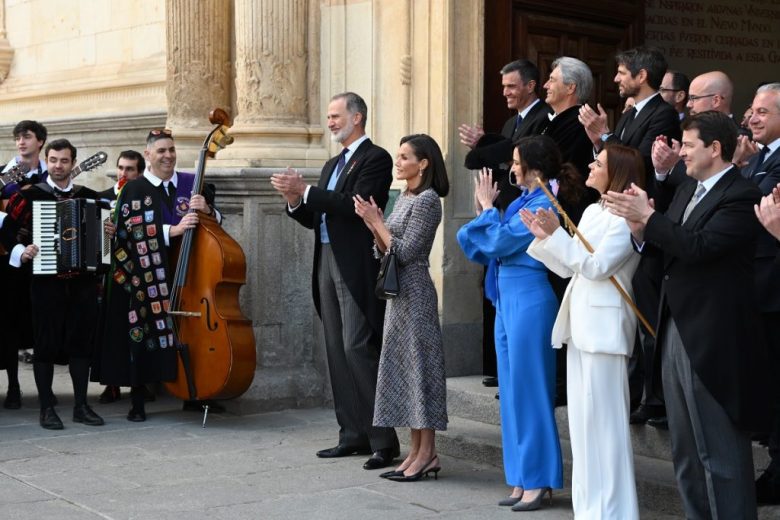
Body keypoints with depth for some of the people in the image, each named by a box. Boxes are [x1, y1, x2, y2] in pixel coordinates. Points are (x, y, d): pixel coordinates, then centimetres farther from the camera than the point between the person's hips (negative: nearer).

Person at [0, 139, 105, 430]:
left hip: (83, 280, 3)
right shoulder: (30, 196, 0)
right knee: (46, 343, 0)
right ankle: (46, 408, 8)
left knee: (82, 341, 6)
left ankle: (81, 406, 15)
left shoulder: (89, 197, 10)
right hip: (47, 281, -3)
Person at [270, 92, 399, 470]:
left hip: (357, 267, -9)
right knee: (337, 352, 8)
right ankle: (353, 435, 13)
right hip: (327, 264, 9)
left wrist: (306, 191, -19)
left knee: (359, 348, -12)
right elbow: (316, 219, 18)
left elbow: (356, 206, -19)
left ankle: (383, 441, -9)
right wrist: (295, 200, -1)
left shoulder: (375, 159, -6)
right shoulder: (333, 165, 21)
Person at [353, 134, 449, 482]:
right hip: (397, 291, 9)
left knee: (418, 363, -5)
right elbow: (385, 251, 14)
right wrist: (373, 224, -1)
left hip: (415, 292, -9)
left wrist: (376, 221, -11)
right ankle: (416, 450, 15)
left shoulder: (427, 200, -12)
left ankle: (427, 453, 0)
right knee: (402, 365, 9)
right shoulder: (404, 198, 14)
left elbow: (405, 251, -17)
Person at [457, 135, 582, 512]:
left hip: (529, 300, -9)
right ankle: (521, 479, 17)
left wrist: (487, 206, -3)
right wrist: (484, 209, 6)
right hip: (508, 298, 9)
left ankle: (537, 480, 3)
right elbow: (489, 250, 13)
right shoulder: (523, 201, 13)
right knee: (512, 390, 10)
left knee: (528, 388, -4)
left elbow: (499, 242, -16)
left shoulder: (543, 205, -13)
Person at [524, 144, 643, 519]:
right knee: (582, 418, 11)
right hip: (580, 323, 9)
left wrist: (557, 235, -19)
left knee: (602, 418, -7)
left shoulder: (625, 218, -10)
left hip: (604, 325, -9)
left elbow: (596, 266, -18)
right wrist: (543, 236, 6)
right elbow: (569, 267, 16)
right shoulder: (592, 211, 16)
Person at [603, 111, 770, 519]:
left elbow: (698, 245, -25)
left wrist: (648, 216, -21)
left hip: (712, 340, -9)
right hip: (675, 332, 9)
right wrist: (639, 227, -6)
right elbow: (664, 247, 12)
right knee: (686, 454, 17)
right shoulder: (687, 191, 14)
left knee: (721, 454, -3)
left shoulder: (740, 196, -14)